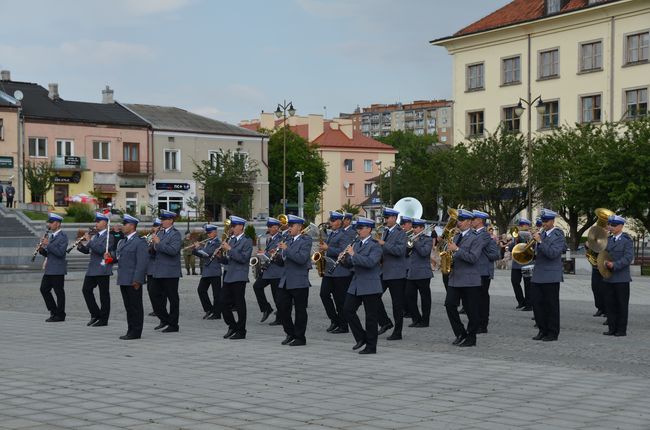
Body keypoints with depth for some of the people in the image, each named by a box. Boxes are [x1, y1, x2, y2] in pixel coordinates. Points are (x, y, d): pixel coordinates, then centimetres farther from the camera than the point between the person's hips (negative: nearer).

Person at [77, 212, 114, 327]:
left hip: (103, 270, -8)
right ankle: (95, 315, 15)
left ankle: (103, 319, 4)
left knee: (104, 294, -2)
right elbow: (87, 250, 18)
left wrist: (89, 241, -20)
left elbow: (102, 250, -23)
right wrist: (80, 246, -1)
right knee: (86, 289, 5)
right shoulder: (95, 236, 16)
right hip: (92, 269, 8)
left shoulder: (109, 236, -10)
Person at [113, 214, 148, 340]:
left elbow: (142, 262, -17)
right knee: (128, 306, 13)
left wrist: (137, 280, -21)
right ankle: (130, 331, 19)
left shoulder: (139, 242, -12)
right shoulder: (122, 241, 17)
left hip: (133, 281, -9)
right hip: (123, 280, 9)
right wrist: (110, 255, 1)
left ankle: (136, 332, 2)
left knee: (135, 307, -2)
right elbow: (118, 255, 23)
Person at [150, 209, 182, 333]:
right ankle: (164, 319, 26)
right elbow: (153, 251, 16)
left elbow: (173, 250, -24)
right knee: (157, 297, 12)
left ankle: (173, 325, 7)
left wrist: (159, 243, -22)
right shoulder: (159, 233, 15)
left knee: (172, 299, 0)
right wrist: (153, 244, -5)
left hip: (170, 273, -8)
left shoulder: (176, 234, -9)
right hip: (158, 272, 8)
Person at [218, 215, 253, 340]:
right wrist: (220, 256, -1)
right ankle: (232, 326, 21)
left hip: (239, 277, -7)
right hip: (228, 277, 7)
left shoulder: (247, 241, -6)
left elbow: (243, 258, -19)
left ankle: (241, 331, 7)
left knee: (240, 305, -1)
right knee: (224, 303, 6)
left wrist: (229, 249, -20)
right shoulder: (230, 240, 15)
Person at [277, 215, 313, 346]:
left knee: (300, 310, 1)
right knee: (282, 309, 6)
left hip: (299, 282, -7)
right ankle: (290, 334, 22)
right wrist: (278, 255, -3)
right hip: (285, 281, 7)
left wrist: (286, 249, -19)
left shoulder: (306, 241, -7)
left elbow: (302, 259, -21)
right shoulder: (288, 241, 16)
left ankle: (300, 338, 10)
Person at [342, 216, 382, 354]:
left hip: (370, 286, -7)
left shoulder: (375, 245, -10)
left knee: (371, 316, -1)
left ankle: (371, 346, 7)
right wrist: (345, 259, -5)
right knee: (347, 310, 2)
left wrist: (353, 255, -24)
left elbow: (370, 262, -26)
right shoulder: (356, 243, 13)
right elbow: (350, 264, 16)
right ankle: (361, 337, 16)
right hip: (356, 285, 7)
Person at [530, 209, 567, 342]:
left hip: (551, 276, -7)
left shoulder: (558, 236, -7)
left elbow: (553, 253, -21)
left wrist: (539, 241, -22)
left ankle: (553, 333, 8)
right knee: (537, 304, 6)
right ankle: (543, 331, 17)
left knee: (551, 305, 0)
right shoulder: (540, 234, 13)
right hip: (537, 276, 7)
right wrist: (532, 254, 1)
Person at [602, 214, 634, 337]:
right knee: (610, 304, 7)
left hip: (621, 279, -6)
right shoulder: (608, 240, 14)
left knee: (622, 305, 1)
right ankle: (612, 328, 14)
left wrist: (614, 265, -24)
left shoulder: (627, 241, -6)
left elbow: (628, 258, -16)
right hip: (608, 278, 6)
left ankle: (621, 330, 7)